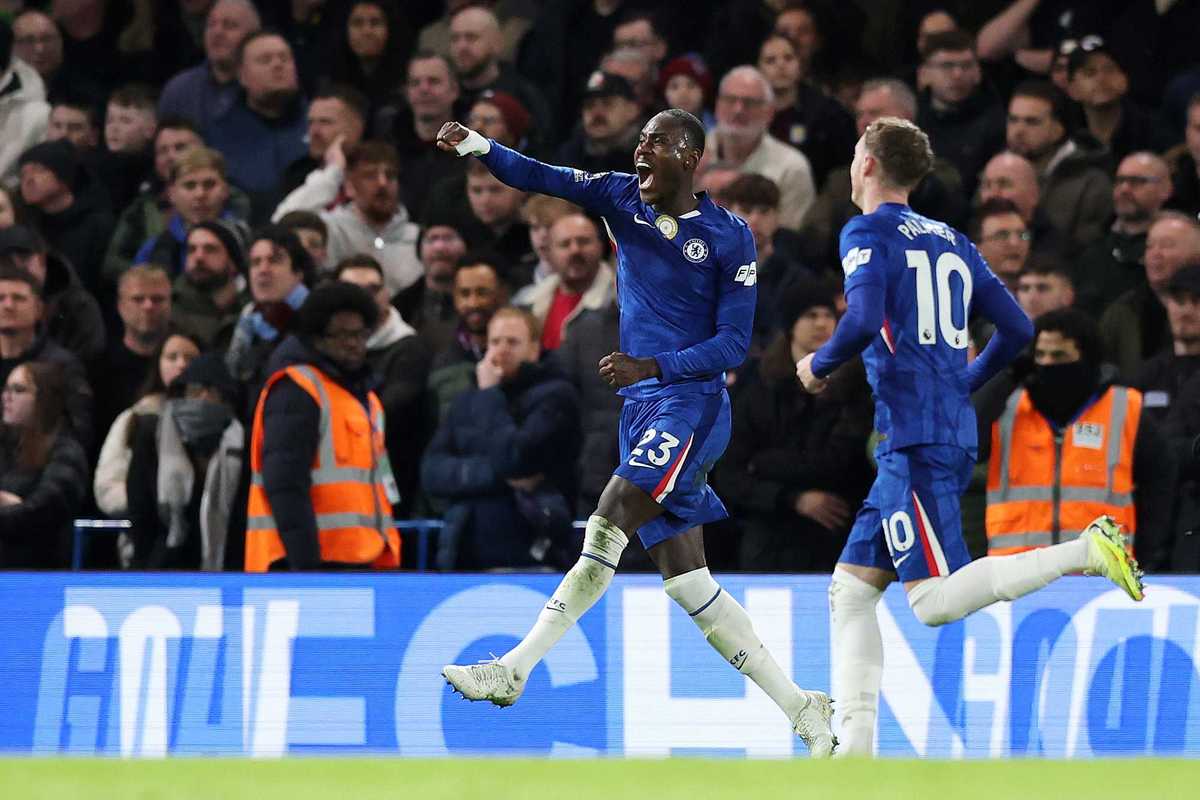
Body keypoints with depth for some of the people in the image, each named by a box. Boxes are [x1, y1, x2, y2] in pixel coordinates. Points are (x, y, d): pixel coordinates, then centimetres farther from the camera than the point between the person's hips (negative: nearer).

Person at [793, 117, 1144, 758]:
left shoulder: (868, 232, -3)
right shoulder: (951, 242, 19)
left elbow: (864, 320, -20)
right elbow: (1018, 329, 18)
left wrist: (819, 365, -1)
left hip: (914, 437, -9)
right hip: (955, 434, 9)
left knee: (936, 601, -16)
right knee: (851, 587, 10)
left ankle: (1087, 551, -24)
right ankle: (855, 750, 2)